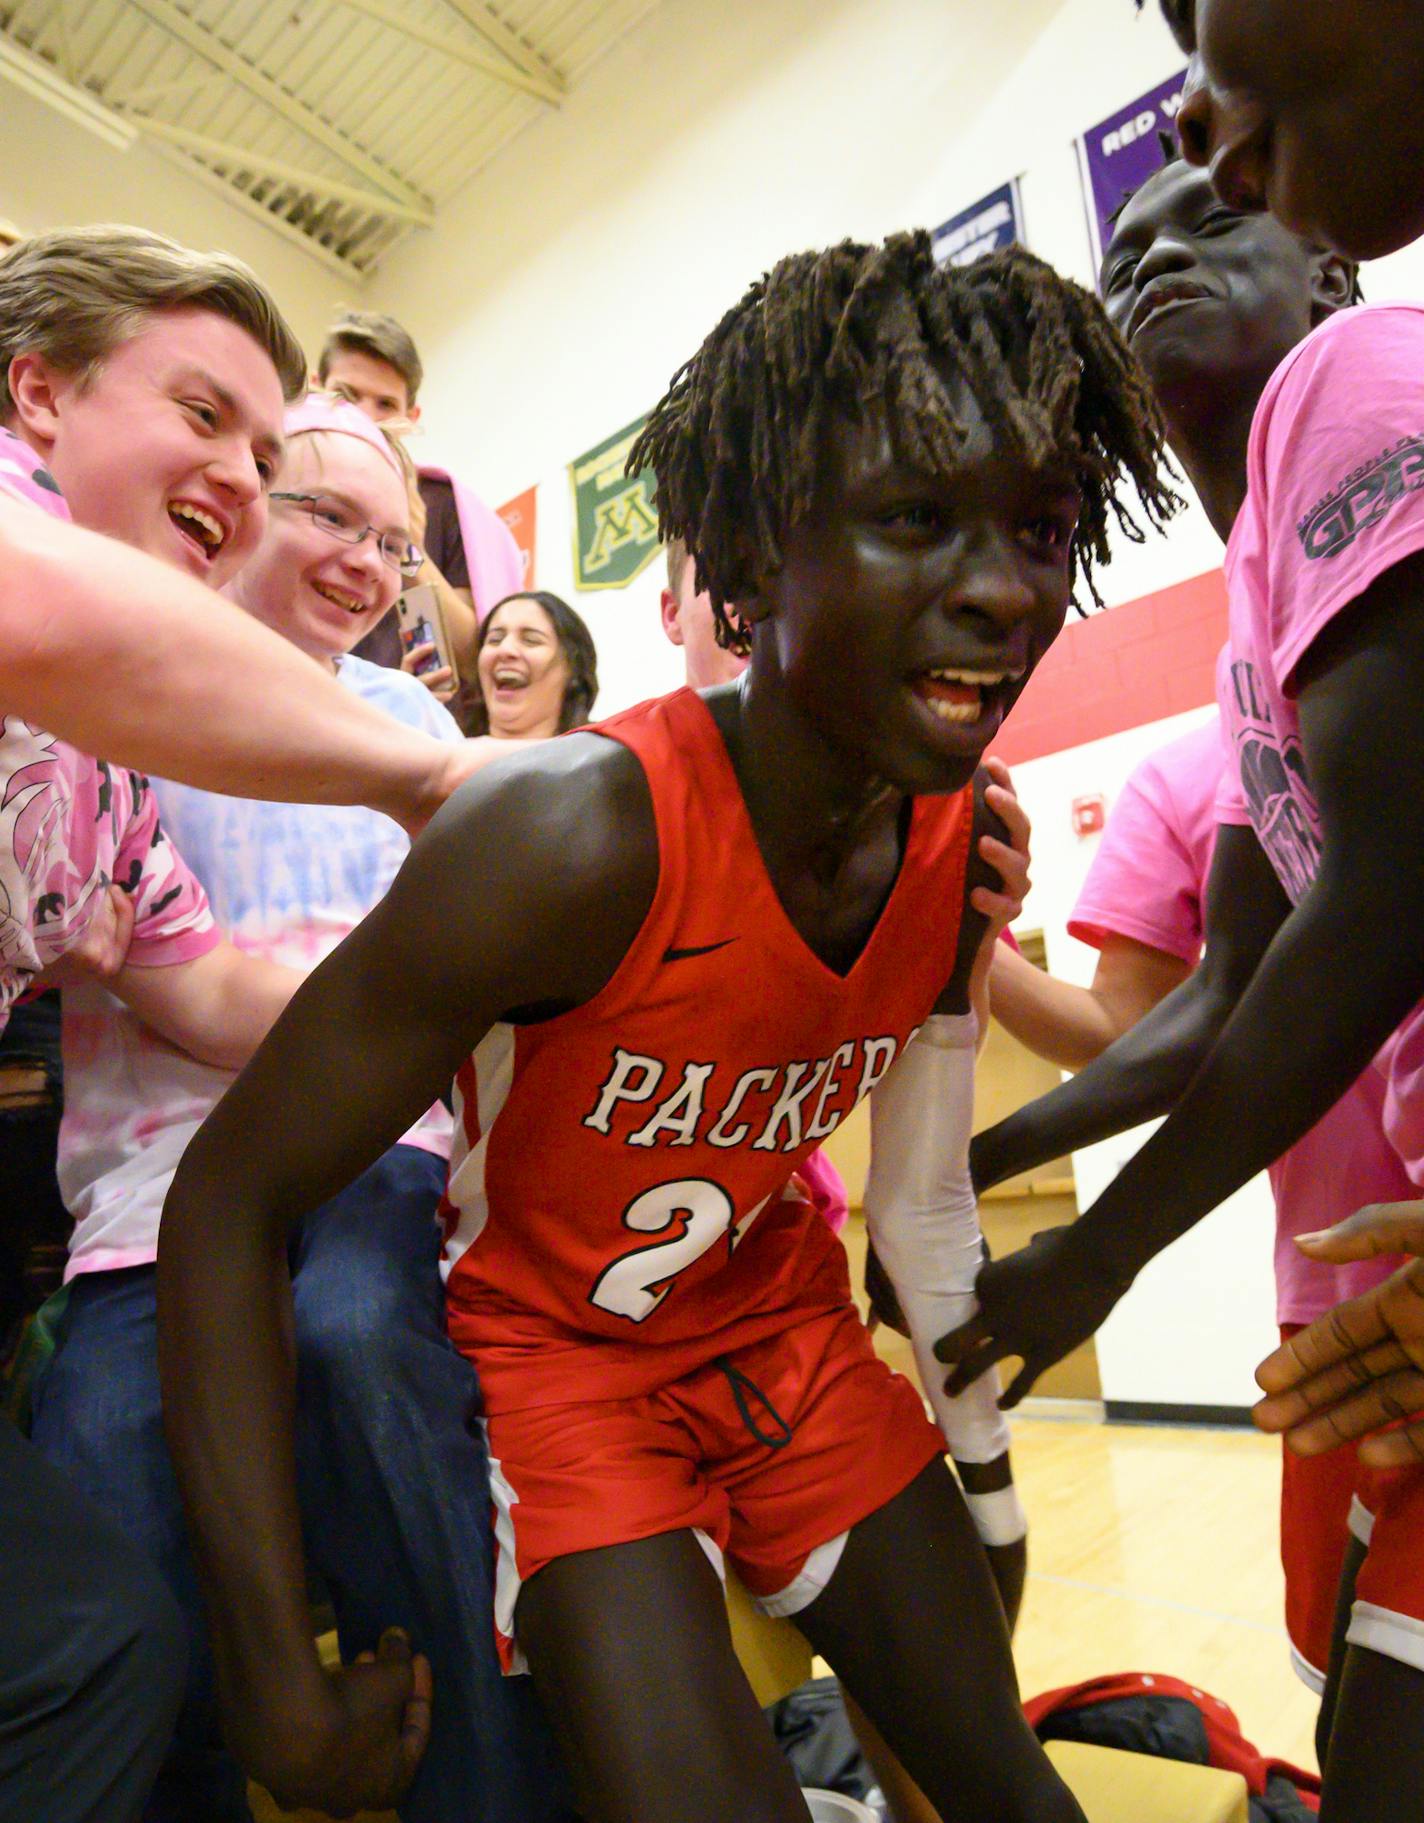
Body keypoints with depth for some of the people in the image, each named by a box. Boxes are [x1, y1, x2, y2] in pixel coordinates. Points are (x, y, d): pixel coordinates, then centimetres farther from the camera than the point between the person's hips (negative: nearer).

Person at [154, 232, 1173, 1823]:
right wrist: (273, 1674, -24)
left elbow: (924, 1189, 2)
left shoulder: (965, 840, -13)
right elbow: (227, 1202, -25)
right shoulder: (575, 837, -33)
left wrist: (986, 1465, 11)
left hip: (781, 1323, 6)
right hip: (545, 1349, -5)